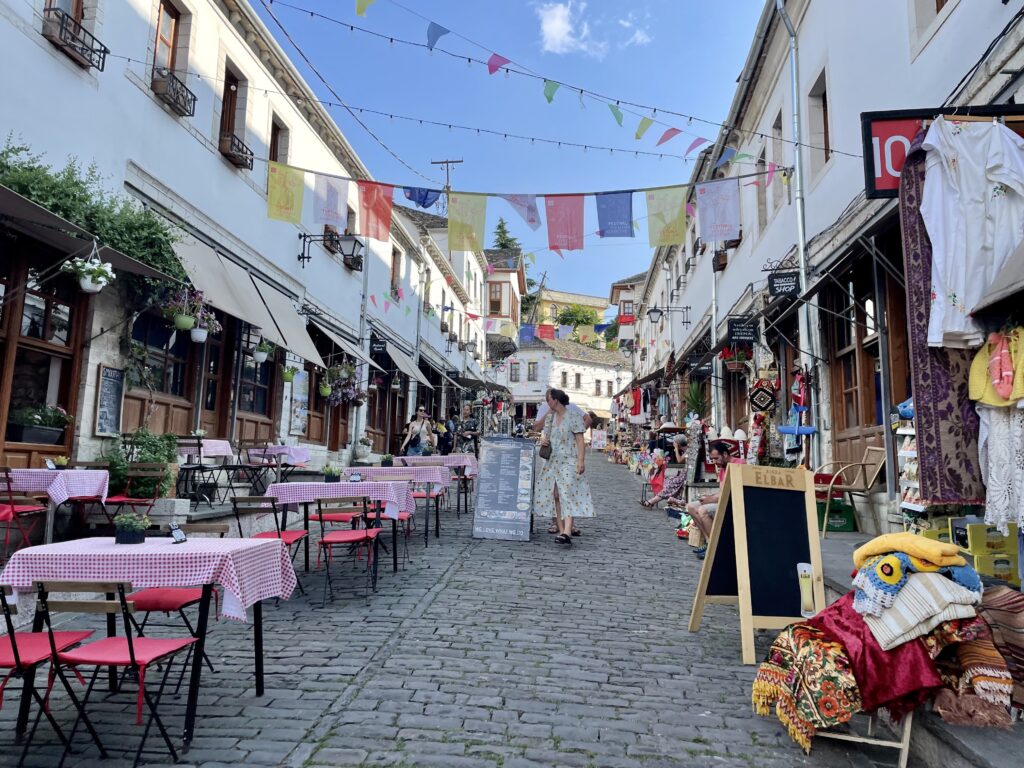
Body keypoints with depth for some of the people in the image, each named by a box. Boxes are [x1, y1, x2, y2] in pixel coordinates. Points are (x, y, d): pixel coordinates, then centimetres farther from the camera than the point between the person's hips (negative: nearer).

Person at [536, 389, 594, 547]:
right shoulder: (550, 417, 16)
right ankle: (561, 529, 7)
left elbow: (580, 439, -8)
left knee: (567, 494, -17)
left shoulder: (573, 416, -3)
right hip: (553, 461, 7)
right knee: (555, 495, 2)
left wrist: (581, 460, -17)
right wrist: (543, 440, 0)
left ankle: (567, 532, -26)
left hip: (569, 461, -7)